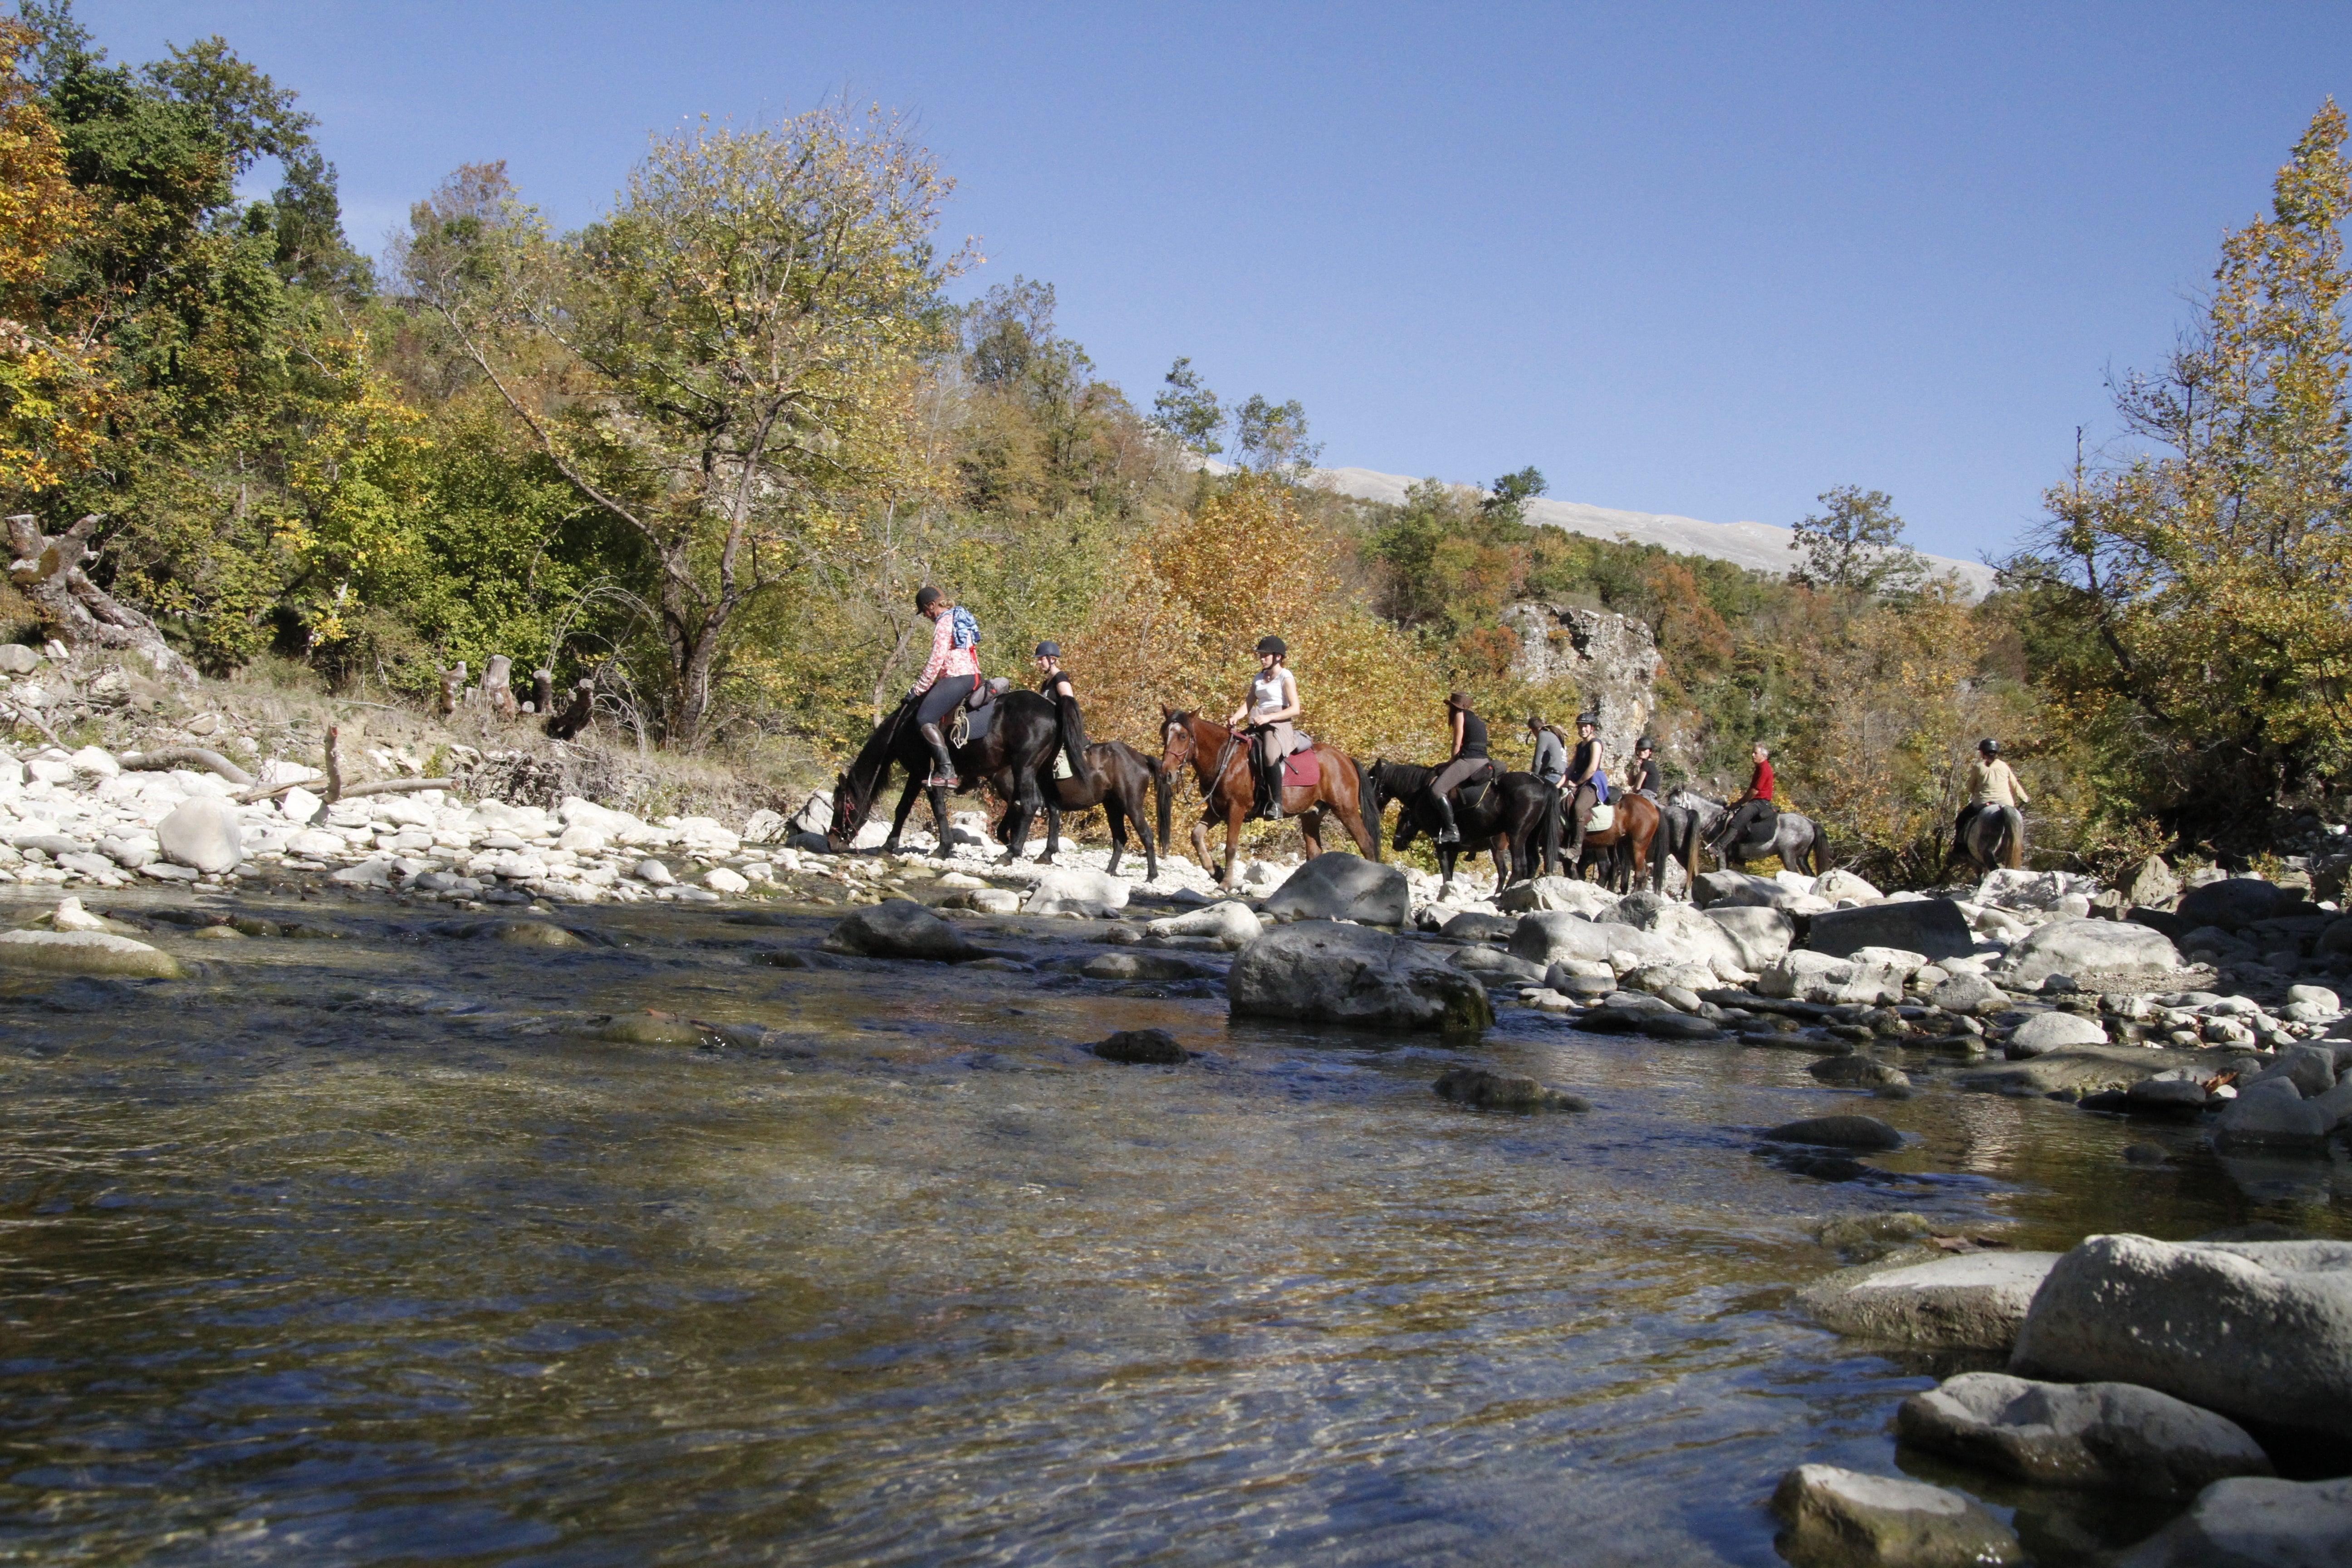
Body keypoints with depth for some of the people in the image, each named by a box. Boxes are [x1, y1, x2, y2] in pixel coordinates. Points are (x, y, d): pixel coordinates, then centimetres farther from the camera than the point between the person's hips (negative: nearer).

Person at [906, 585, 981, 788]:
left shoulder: (944, 622, -10)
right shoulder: (960, 616, 20)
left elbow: (936, 661, -14)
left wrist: (917, 690, -6)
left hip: (956, 677, -11)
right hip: (973, 675, 11)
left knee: (924, 720, -15)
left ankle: (947, 771, -26)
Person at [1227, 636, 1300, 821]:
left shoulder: (1286, 677, -2)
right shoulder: (1260, 677, 20)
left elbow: (1295, 709, -11)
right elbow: (1249, 704, 16)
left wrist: (1268, 717, -21)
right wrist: (1235, 717, -5)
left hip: (1279, 725, -7)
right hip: (1259, 726, 7)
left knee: (1269, 755, -37)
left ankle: (1276, 804, -31)